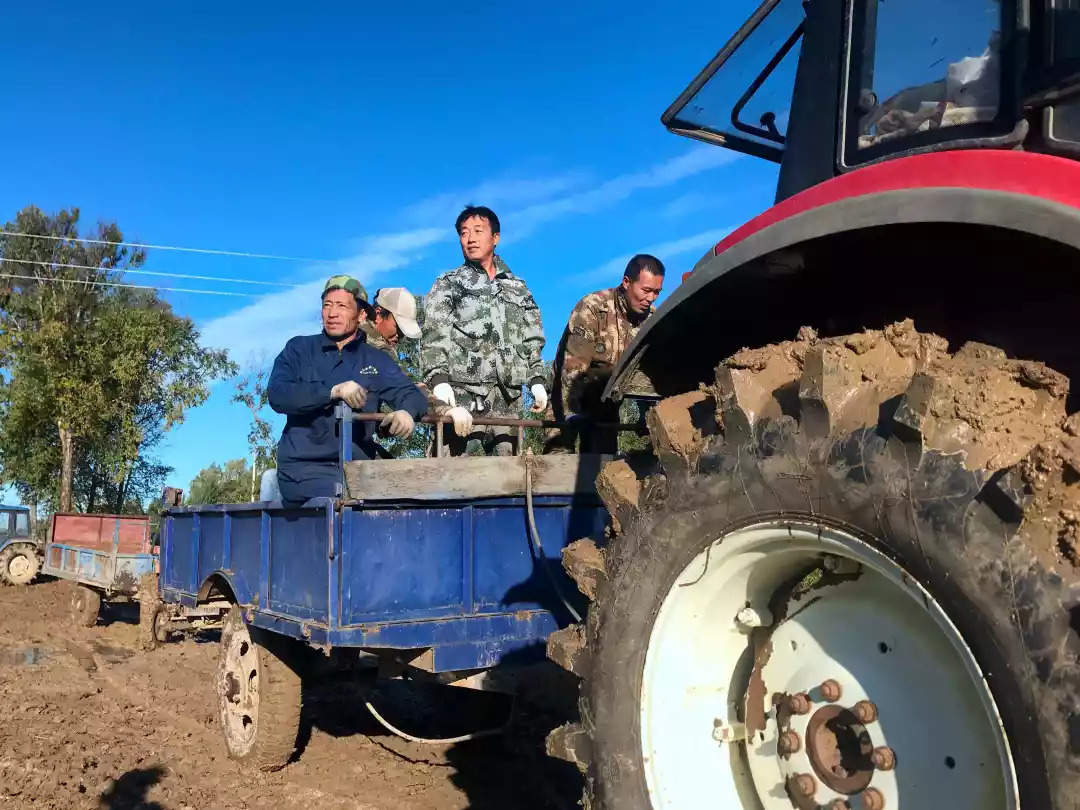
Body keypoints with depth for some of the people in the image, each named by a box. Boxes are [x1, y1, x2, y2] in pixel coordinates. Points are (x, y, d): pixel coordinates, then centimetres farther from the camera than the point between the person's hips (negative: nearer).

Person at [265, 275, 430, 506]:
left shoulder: (375, 361, 13)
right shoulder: (299, 349, 6)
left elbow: (412, 394, 4)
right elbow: (277, 395, -8)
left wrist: (406, 412, -22)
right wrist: (333, 391, -22)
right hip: (305, 467, -3)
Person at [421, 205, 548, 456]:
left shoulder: (518, 288, 22)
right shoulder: (448, 285, 12)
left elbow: (532, 341, 21)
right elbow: (434, 337, -1)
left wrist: (536, 379, 8)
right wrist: (438, 378, -16)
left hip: (508, 396, 4)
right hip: (463, 392, -3)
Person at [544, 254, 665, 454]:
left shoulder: (652, 318, -6)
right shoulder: (592, 308, -22)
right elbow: (573, 367, -28)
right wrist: (572, 414, -32)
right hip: (571, 394, -5)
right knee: (560, 453, -14)